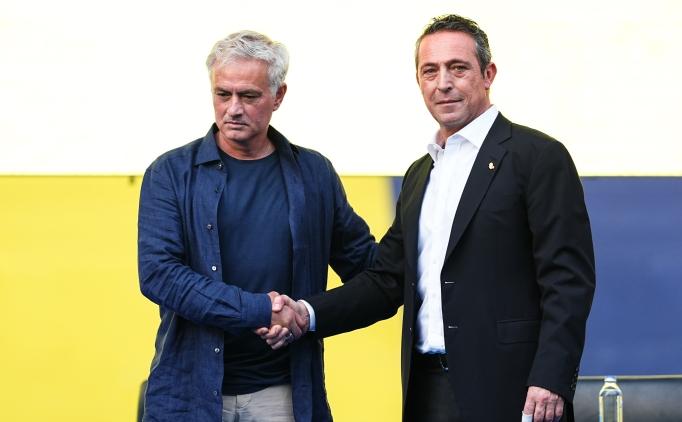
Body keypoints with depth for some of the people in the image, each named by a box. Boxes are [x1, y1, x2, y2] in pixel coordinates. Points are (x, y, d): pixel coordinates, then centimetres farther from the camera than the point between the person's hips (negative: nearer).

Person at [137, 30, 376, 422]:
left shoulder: (314, 173, 6)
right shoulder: (172, 173, -1)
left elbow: (365, 263, 14)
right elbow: (158, 273, -11)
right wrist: (259, 309, -16)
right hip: (192, 389, -1)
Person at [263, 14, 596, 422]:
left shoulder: (538, 156, -5)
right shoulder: (420, 173, 18)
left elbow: (568, 278, -11)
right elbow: (387, 279, 15)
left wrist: (550, 381, -19)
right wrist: (308, 313, 0)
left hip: (504, 389, -6)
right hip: (429, 388, 6)